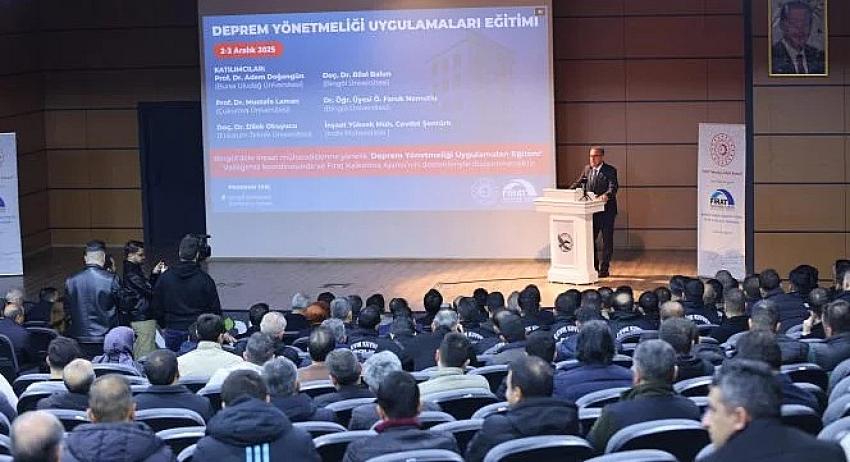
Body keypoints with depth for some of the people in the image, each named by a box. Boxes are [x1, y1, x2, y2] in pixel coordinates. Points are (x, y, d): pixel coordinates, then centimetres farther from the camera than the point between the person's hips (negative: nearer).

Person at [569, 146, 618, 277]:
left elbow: (613, 187, -22)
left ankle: (604, 269, 10)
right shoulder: (587, 169, 7)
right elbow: (579, 183, 13)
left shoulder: (610, 171, -10)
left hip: (606, 210, -6)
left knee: (607, 240, 2)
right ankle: (594, 267, 26)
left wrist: (606, 195, -42)